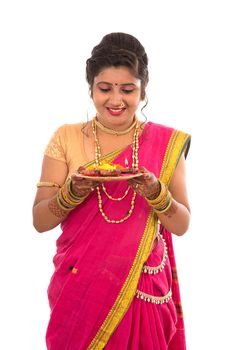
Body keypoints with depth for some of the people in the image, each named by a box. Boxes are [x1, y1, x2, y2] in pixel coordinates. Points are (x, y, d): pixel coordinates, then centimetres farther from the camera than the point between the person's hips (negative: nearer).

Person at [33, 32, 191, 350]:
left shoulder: (167, 143, -2)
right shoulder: (66, 138, -1)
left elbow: (181, 224, -1)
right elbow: (40, 221, -2)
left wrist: (154, 192, -20)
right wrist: (73, 190, -21)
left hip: (141, 289, 0)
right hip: (78, 288, 1)